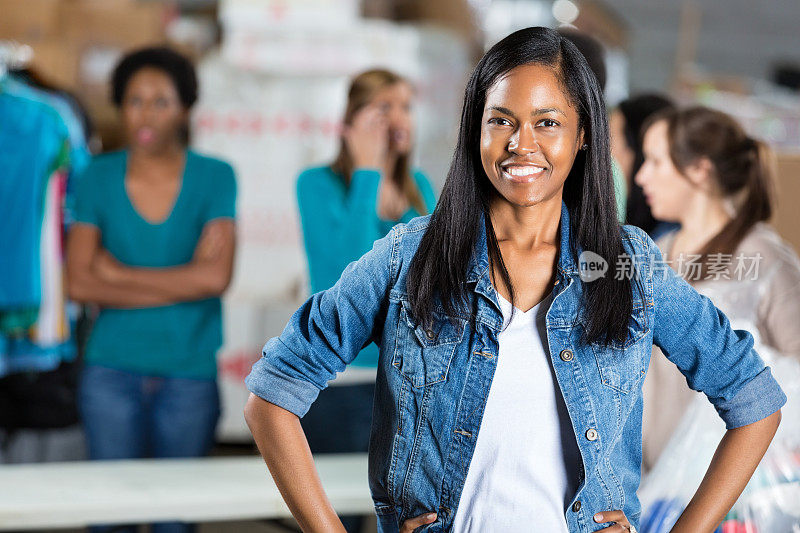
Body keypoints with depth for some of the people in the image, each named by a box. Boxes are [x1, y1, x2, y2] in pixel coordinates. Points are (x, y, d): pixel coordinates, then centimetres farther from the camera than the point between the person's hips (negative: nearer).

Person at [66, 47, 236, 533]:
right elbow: (80, 283, -6)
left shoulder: (214, 178, -1)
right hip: (113, 369, 1)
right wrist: (180, 282, -10)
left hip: (190, 373, -1)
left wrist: (119, 273, -7)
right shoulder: (99, 178, 2)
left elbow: (216, 276, -13)